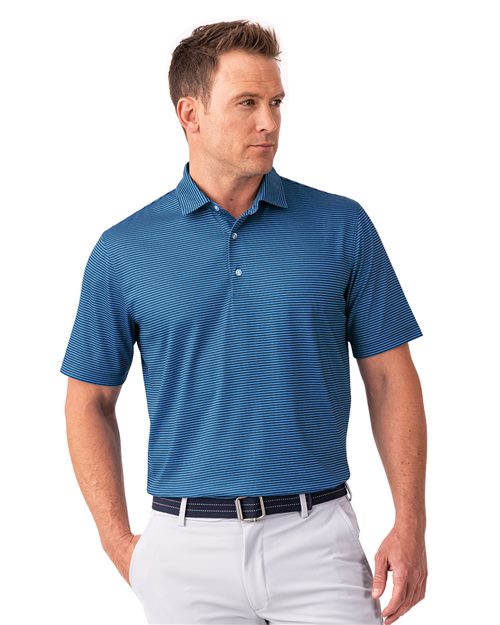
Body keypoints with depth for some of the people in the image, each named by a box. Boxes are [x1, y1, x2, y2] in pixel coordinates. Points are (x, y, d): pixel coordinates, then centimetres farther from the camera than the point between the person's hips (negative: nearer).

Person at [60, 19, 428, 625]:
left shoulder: (341, 226, 2)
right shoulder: (123, 250, 2)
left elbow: (390, 377, 4)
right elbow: (90, 401, 8)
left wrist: (410, 525, -3)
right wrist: (118, 540, -1)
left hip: (318, 537, 0)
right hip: (186, 548, 0)